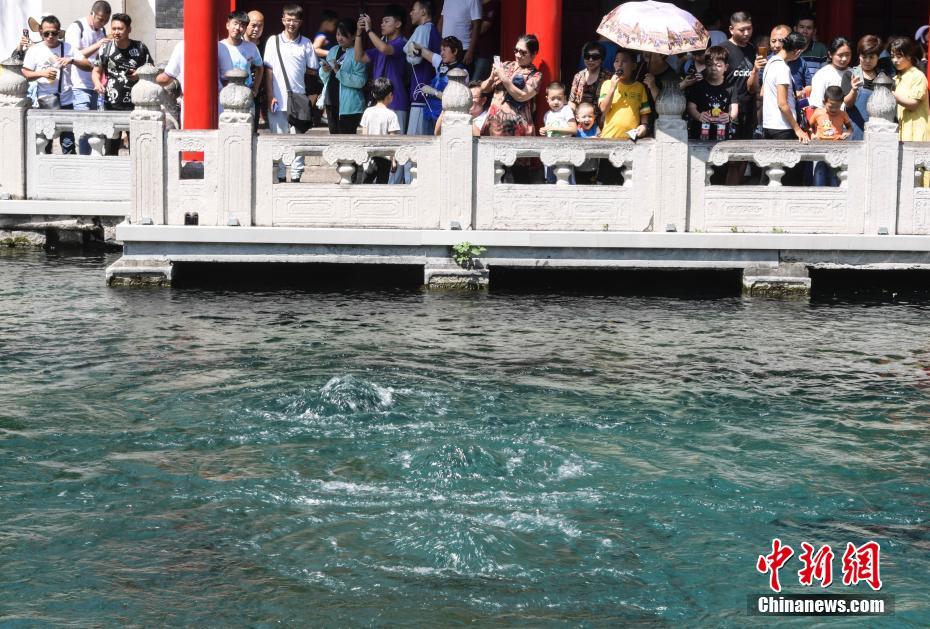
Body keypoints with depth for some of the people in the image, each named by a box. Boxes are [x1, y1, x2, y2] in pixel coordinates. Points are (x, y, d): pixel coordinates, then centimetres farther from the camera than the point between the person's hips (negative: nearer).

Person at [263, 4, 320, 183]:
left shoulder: (306, 44, 4)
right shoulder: (273, 41, 2)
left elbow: (313, 69, 11)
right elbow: (268, 70, 1)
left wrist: (299, 71, -1)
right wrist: (270, 96, -4)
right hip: (278, 100, 0)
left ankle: (296, 176, 9)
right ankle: (280, 177, 11)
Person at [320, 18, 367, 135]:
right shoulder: (333, 51, 11)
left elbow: (360, 81, -22)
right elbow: (324, 78, 17)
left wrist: (339, 72, -25)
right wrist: (324, 70, -5)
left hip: (348, 106, -8)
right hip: (331, 102, 8)